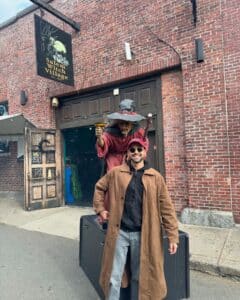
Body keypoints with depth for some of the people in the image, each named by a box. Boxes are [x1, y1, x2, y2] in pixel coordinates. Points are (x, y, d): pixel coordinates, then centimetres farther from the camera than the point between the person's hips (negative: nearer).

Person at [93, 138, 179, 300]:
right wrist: (100, 209, 7)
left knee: (139, 276, 18)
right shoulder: (115, 173, 0)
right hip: (120, 232, 0)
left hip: (142, 235, 0)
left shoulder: (155, 177, -2)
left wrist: (173, 236, -4)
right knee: (114, 277, 11)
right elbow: (99, 187, 15)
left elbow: (166, 208, -2)